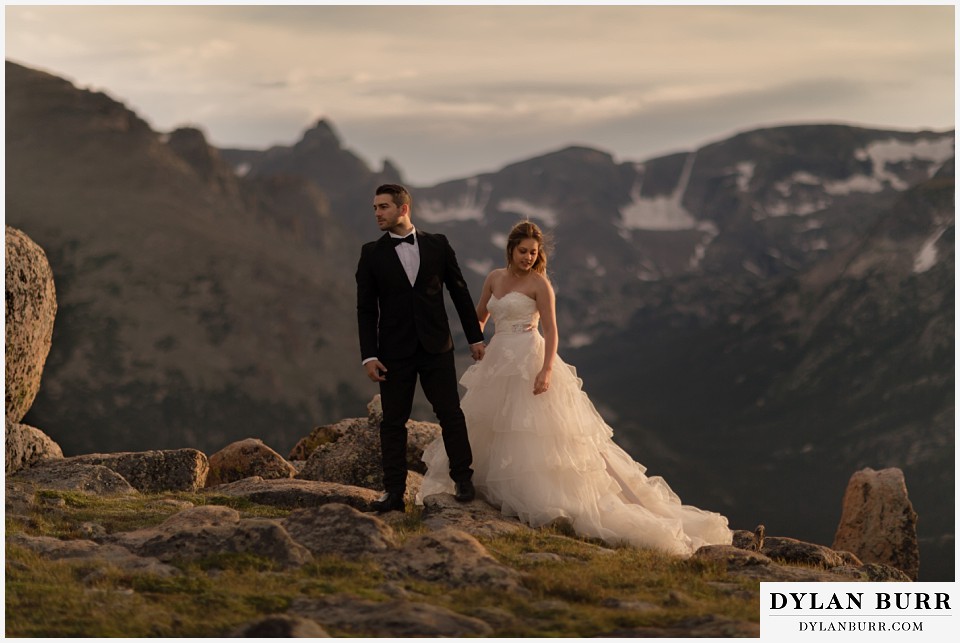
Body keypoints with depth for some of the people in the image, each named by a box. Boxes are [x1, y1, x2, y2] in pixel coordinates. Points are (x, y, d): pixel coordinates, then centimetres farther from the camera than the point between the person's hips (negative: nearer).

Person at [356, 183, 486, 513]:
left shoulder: (437, 245, 2)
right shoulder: (372, 253, 1)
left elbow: (459, 291, 8)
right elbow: (366, 309, 0)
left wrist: (475, 337, 8)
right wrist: (369, 355, -6)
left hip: (436, 347, 0)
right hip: (394, 351, 0)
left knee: (451, 414, 4)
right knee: (393, 422, 2)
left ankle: (462, 479, 18)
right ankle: (394, 491, 7)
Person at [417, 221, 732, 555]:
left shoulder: (539, 283, -6)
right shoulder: (494, 278, 12)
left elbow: (551, 329, -12)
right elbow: (480, 316, 24)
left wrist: (546, 370, -23)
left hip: (529, 362, -7)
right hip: (498, 362, 7)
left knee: (535, 434, -12)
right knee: (481, 427, 13)